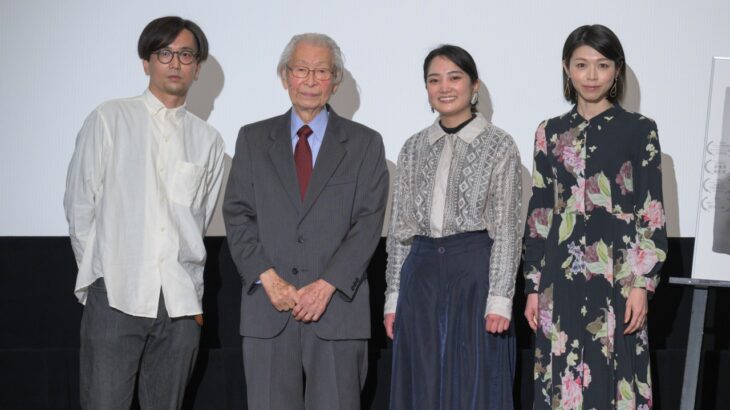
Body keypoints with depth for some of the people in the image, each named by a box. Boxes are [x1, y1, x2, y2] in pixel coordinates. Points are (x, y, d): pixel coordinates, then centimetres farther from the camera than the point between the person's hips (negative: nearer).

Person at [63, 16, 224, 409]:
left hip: (181, 300, 3)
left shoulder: (208, 140, 11)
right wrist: (100, 272, 5)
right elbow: (80, 204, 5)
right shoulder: (109, 119, 4)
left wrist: (189, 285, 11)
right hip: (115, 293, -3)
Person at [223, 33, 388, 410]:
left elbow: (368, 223, -1)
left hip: (338, 309, -1)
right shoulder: (253, 139, 13)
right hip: (267, 309, 1)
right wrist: (268, 278, -8)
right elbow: (237, 216, 6)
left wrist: (326, 285, -11)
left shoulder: (364, 143, 8)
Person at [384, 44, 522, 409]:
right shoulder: (414, 149, 11)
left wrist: (499, 299, -12)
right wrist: (393, 296, 7)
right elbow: (400, 227, 12)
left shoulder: (499, 146, -1)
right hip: (421, 274, 4)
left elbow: (506, 228, -5)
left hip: (475, 271, -4)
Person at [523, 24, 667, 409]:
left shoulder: (639, 130, 0)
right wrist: (533, 287, 4)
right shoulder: (550, 132, 9)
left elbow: (651, 215, -3)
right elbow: (538, 214, 8)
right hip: (561, 278, 3)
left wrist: (641, 284, -10)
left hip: (616, 277, -3)